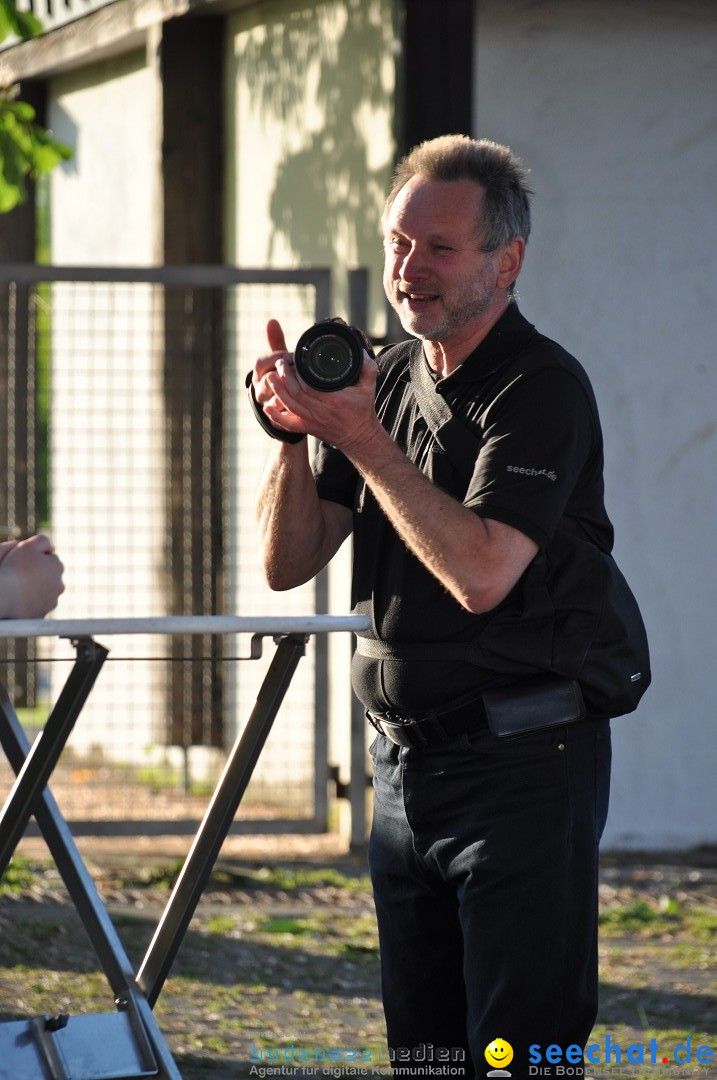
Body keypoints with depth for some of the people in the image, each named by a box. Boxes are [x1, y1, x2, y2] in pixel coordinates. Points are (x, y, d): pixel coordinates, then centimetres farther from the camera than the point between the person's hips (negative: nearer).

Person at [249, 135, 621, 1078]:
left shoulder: (543, 390, -12)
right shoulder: (390, 378, 11)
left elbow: (482, 572, -26)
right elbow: (288, 562, 9)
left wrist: (360, 437, -23)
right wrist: (294, 434, -8)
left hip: (524, 767, -8)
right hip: (405, 766, 8)